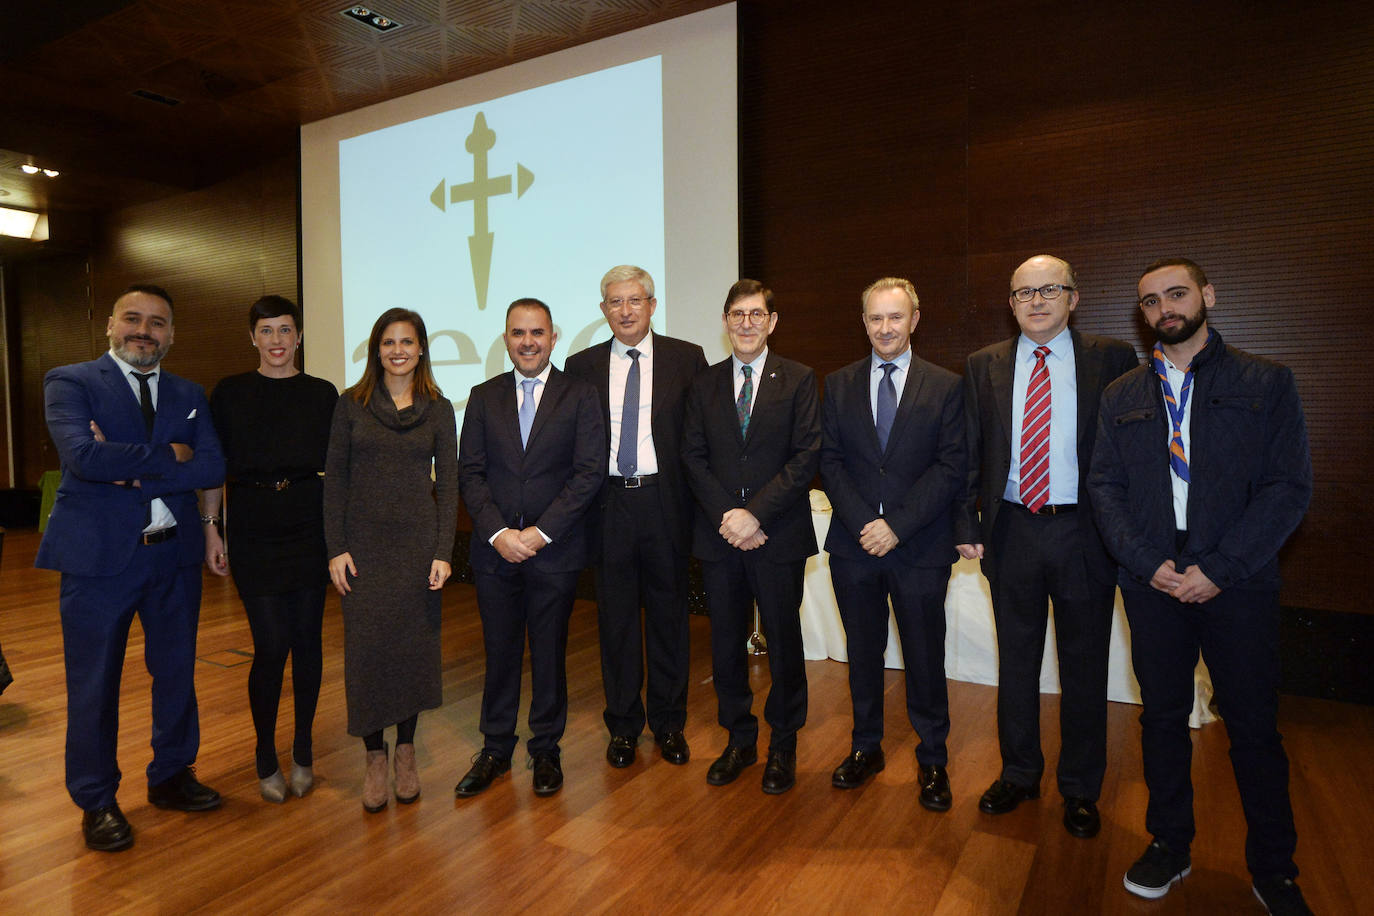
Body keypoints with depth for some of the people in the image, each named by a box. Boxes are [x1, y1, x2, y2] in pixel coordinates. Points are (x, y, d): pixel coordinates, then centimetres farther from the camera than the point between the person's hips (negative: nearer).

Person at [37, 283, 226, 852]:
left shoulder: (189, 395, 9)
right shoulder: (69, 383, -2)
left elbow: (212, 468, -5)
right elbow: (84, 455, -20)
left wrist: (135, 474, -15)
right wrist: (167, 454, -13)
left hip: (175, 555, 4)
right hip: (98, 555, -4)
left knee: (177, 673, 15)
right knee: (93, 685, 9)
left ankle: (171, 776, 35)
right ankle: (96, 801, 28)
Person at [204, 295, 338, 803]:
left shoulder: (322, 394, 5)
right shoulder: (229, 393, 5)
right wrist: (211, 527, 0)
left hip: (310, 527, 1)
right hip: (253, 529, -1)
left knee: (306, 639, 7)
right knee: (271, 645, -4)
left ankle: (303, 751, 24)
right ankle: (266, 756, 17)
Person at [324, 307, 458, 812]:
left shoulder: (438, 409, 3)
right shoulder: (351, 404, 3)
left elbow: (448, 483, 1)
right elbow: (335, 479, 2)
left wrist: (443, 552, -6)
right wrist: (336, 548, -5)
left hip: (418, 542, 0)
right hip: (364, 543, 0)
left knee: (415, 647, 7)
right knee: (366, 650, 2)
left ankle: (406, 752, 26)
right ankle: (375, 758, 20)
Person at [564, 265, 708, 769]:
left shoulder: (686, 359, 2)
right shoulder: (582, 366, 7)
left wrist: (698, 502, -6)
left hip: (665, 502, -1)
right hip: (609, 503, 1)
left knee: (668, 614, 10)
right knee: (616, 618, 10)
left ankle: (669, 723, 28)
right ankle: (623, 725, 27)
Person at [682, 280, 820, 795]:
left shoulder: (798, 380, 0)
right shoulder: (704, 385, 9)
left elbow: (806, 456, -8)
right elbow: (693, 458, 4)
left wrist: (755, 513, -15)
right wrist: (727, 515, -10)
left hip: (779, 537, -2)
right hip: (719, 538, 3)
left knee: (783, 643, 8)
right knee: (727, 643, 11)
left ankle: (783, 746, 27)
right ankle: (739, 740, 30)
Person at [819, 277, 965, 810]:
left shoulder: (945, 387, 1)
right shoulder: (838, 385, 7)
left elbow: (951, 468, -6)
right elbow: (829, 461, 2)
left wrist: (897, 525, -15)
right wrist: (862, 523, -10)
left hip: (920, 546, -2)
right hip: (854, 545, 2)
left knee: (925, 659, 7)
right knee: (863, 652, 14)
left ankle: (932, 761, 27)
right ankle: (866, 747, 32)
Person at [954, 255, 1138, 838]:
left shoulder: (1113, 360, -1)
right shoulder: (984, 367, 5)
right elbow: (969, 455, 6)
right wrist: (966, 524, -1)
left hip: (1084, 534, -2)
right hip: (1012, 532, 2)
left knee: (1083, 667, 11)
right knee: (1016, 661, 14)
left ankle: (1080, 790, 30)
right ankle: (1019, 774, 34)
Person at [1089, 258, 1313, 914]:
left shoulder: (1267, 384, 1)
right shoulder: (1121, 396, 8)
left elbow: (1289, 486, -5)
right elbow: (1104, 487, 4)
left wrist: (1220, 569, -14)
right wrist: (1149, 564, -9)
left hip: (1237, 583, -2)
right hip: (1153, 582, 2)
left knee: (1254, 727, 9)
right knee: (1162, 718, 12)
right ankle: (1169, 846, 29)